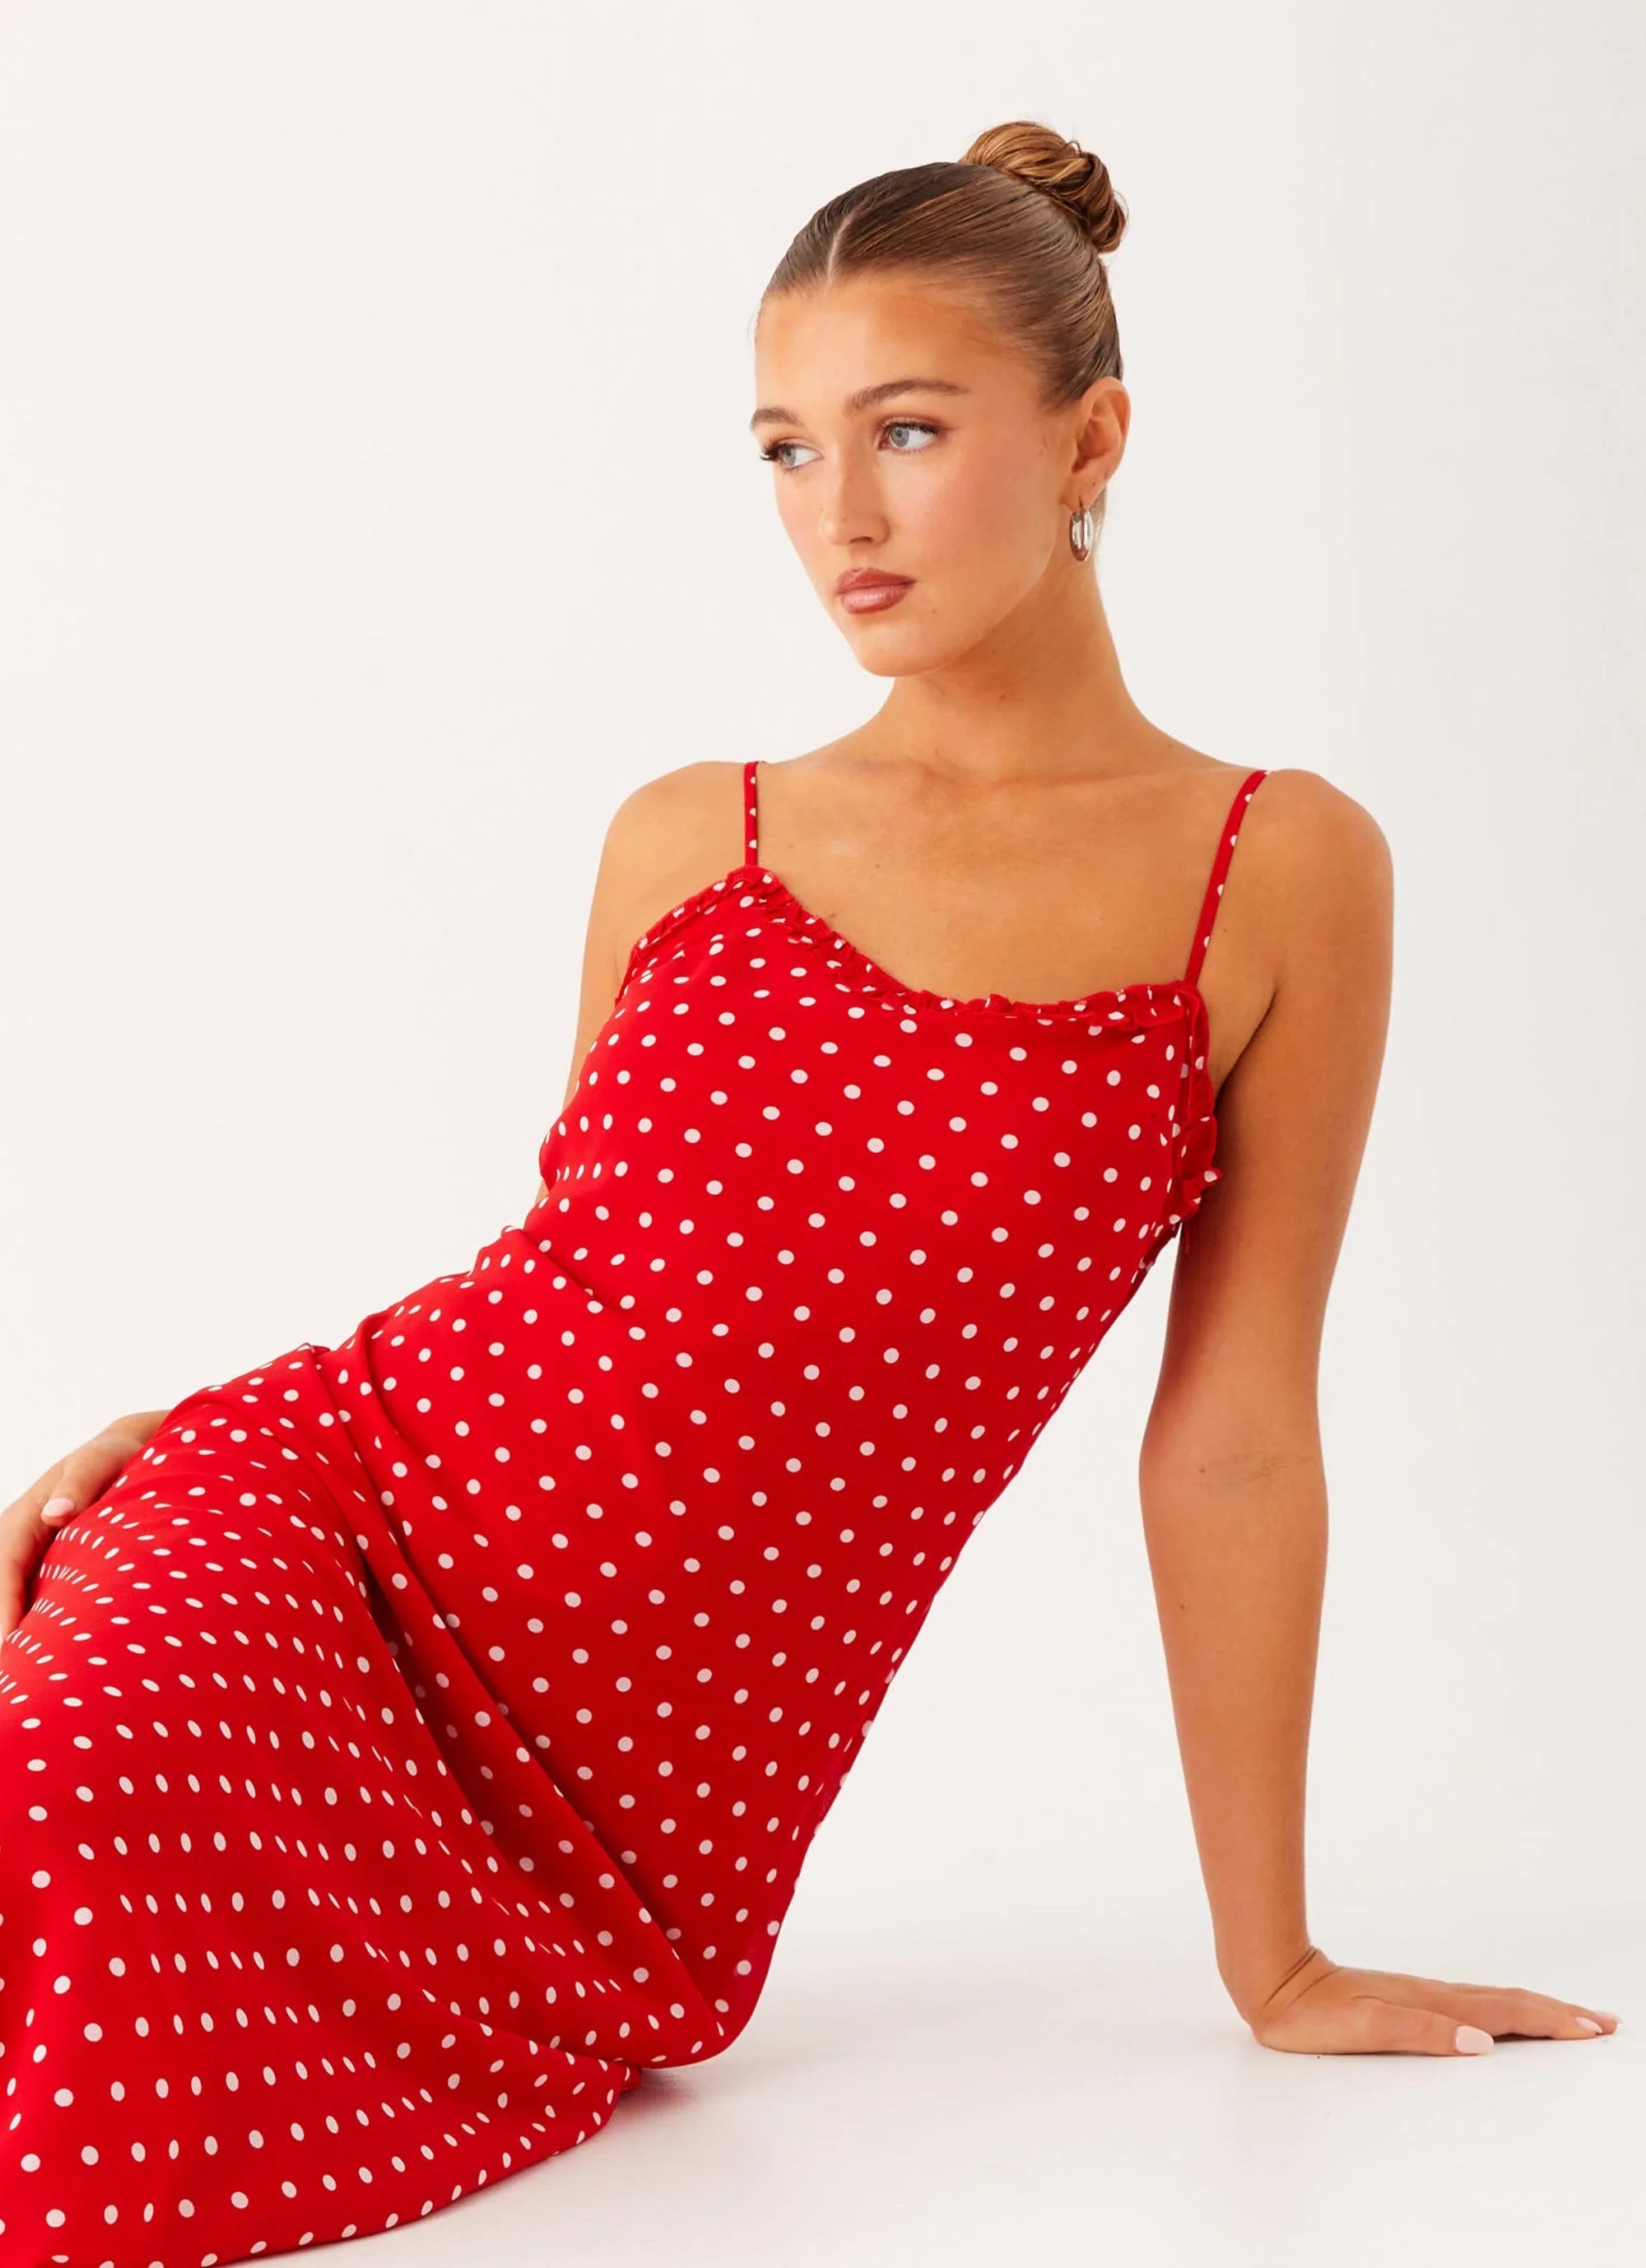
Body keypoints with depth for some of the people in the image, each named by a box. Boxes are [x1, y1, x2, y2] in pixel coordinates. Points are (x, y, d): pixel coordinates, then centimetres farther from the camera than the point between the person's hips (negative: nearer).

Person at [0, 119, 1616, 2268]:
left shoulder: (1278, 871, 1)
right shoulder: (686, 841, 10)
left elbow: (1233, 1434, 3)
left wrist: (1274, 1961, 7)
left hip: (634, 1808, -1)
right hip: (328, 1504, 2)